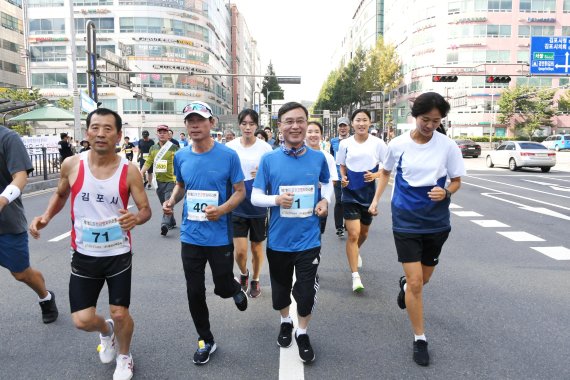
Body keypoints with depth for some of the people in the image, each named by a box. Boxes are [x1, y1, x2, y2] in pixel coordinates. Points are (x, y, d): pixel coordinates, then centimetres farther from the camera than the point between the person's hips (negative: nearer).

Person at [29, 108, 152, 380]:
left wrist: (135, 219, -30)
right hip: (83, 254, 2)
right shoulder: (71, 165, -7)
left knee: (120, 314, 5)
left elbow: (146, 209, -7)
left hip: (119, 254, -2)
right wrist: (46, 217, -4)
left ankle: (124, 356, 37)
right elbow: (60, 194, 13)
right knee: (82, 320, 3)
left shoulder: (129, 171, -12)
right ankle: (106, 331, 41)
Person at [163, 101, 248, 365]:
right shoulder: (181, 156, 1)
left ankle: (235, 289, 47)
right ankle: (205, 340, 31)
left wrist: (222, 209, -23)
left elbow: (240, 191, -6)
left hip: (220, 236, -3)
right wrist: (172, 201, -3)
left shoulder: (228, 155, -10)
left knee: (222, 287, 8)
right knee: (194, 292, 10)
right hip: (190, 236, 3)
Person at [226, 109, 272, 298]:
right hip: (236, 206, 1)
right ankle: (243, 273, 31)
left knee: (257, 247, 14)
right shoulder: (230, 147, -1)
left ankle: (255, 280, 38)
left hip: (258, 206, 0)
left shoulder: (265, 147, -5)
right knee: (240, 251, -3)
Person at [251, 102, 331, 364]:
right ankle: (285, 322, 50)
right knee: (280, 290, 19)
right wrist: (276, 199, -25)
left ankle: (302, 333, 36)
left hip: (308, 239, 0)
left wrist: (325, 200, -4)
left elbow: (327, 183, 16)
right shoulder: (268, 160, -9)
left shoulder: (318, 158, -4)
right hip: (278, 240, 0)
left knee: (307, 292, 7)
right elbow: (255, 197, -5)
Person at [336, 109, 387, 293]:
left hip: (369, 193, 1)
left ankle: (356, 252, 53)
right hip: (350, 193, -1)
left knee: (363, 232, 18)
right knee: (353, 234, -9)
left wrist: (375, 175, -20)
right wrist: (343, 178, -11)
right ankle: (355, 276, -1)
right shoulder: (345, 144, -3)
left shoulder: (378, 143, -6)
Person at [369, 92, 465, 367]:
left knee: (423, 278, 17)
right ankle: (420, 339, 12)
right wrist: (376, 199, 4)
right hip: (406, 220, -1)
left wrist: (446, 192, -20)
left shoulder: (448, 146, -8)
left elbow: (456, 181, 1)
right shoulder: (398, 144, -7)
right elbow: (385, 172, 12)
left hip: (436, 222, 2)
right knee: (416, 282, -6)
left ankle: (405, 284, 54)